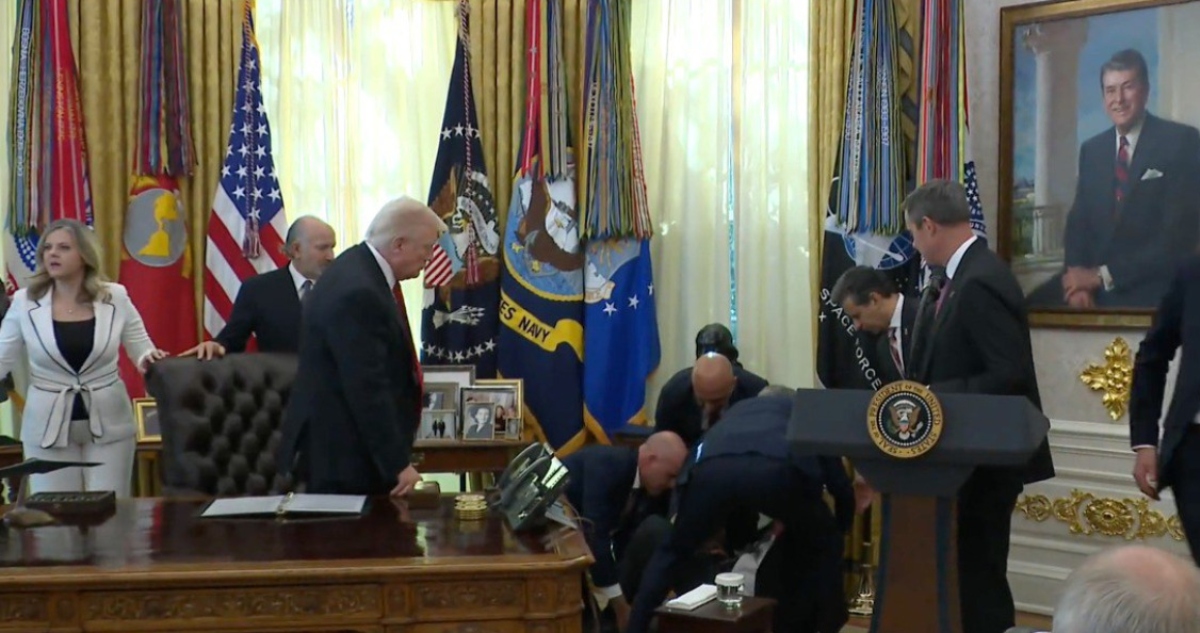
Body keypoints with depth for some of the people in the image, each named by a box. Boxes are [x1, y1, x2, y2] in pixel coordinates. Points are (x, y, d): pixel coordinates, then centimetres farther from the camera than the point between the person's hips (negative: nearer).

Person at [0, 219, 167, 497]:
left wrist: (149, 359, -18)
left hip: (108, 424, 0)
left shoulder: (116, 297, -3)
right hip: (48, 426, 0)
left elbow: (142, 349, 4)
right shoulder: (24, 302, -4)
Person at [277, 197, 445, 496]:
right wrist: (397, 463, -21)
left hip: (356, 448, 10)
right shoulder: (357, 292, -24)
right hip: (342, 456, -10)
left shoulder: (364, 269, 8)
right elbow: (367, 388, -25)